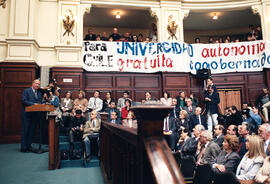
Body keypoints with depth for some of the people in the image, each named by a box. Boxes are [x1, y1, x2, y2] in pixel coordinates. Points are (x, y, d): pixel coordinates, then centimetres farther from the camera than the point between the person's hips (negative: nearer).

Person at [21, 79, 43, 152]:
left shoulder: (39, 93, 15)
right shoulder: (26, 91, -2)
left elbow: (40, 102, 13)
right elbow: (24, 100, -13)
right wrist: (33, 104, -20)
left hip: (35, 114, 6)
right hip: (27, 114, -6)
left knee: (31, 131, 9)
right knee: (25, 130, -1)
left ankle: (29, 146, 18)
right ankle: (23, 147, 5)